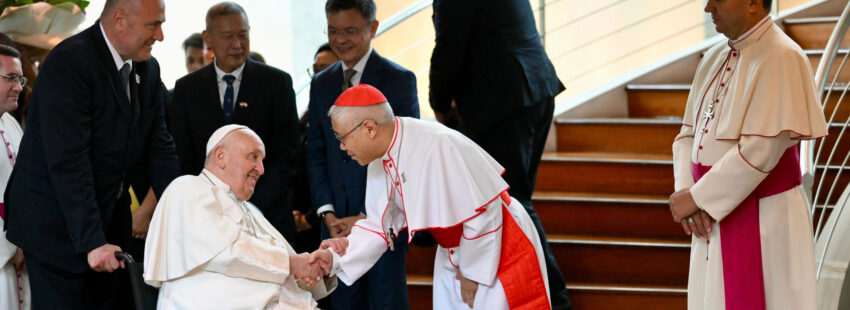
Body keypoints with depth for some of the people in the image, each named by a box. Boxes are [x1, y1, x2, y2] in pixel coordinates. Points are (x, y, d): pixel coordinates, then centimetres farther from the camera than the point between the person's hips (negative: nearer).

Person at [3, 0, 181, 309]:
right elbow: (68, 163, -25)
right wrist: (91, 241, -27)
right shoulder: (68, 62, -20)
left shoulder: (148, 69, 5)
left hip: (110, 218, 8)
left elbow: (159, 149, 7)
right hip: (56, 223, -7)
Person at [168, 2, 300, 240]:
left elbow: (285, 158, -2)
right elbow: (182, 160, 5)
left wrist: (252, 210, -12)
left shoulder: (277, 82, 3)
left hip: (268, 218, -1)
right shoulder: (187, 88, 8)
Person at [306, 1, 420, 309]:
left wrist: (369, 217, -11)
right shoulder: (321, 84, 12)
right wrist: (328, 213, -2)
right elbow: (316, 154, 11)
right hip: (339, 223, 4)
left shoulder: (399, 79, -3)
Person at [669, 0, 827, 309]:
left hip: (762, 224, -7)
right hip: (716, 219, 7)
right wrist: (685, 194, -7)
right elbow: (689, 134, 10)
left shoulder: (781, 58, -16)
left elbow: (760, 150, -22)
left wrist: (697, 198, -16)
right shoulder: (714, 59, 8)